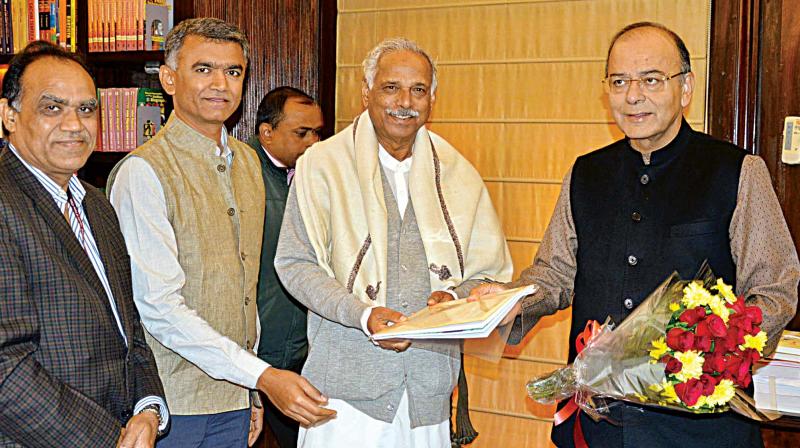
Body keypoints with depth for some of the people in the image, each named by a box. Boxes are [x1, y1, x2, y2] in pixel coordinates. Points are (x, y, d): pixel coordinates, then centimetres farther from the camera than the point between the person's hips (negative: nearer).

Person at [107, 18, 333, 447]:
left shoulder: (246, 161, 10)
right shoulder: (143, 171, -14)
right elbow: (158, 306, -19)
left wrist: (251, 392, 13)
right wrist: (262, 376, -21)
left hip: (234, 396, 6)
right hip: (171, 403, -6)